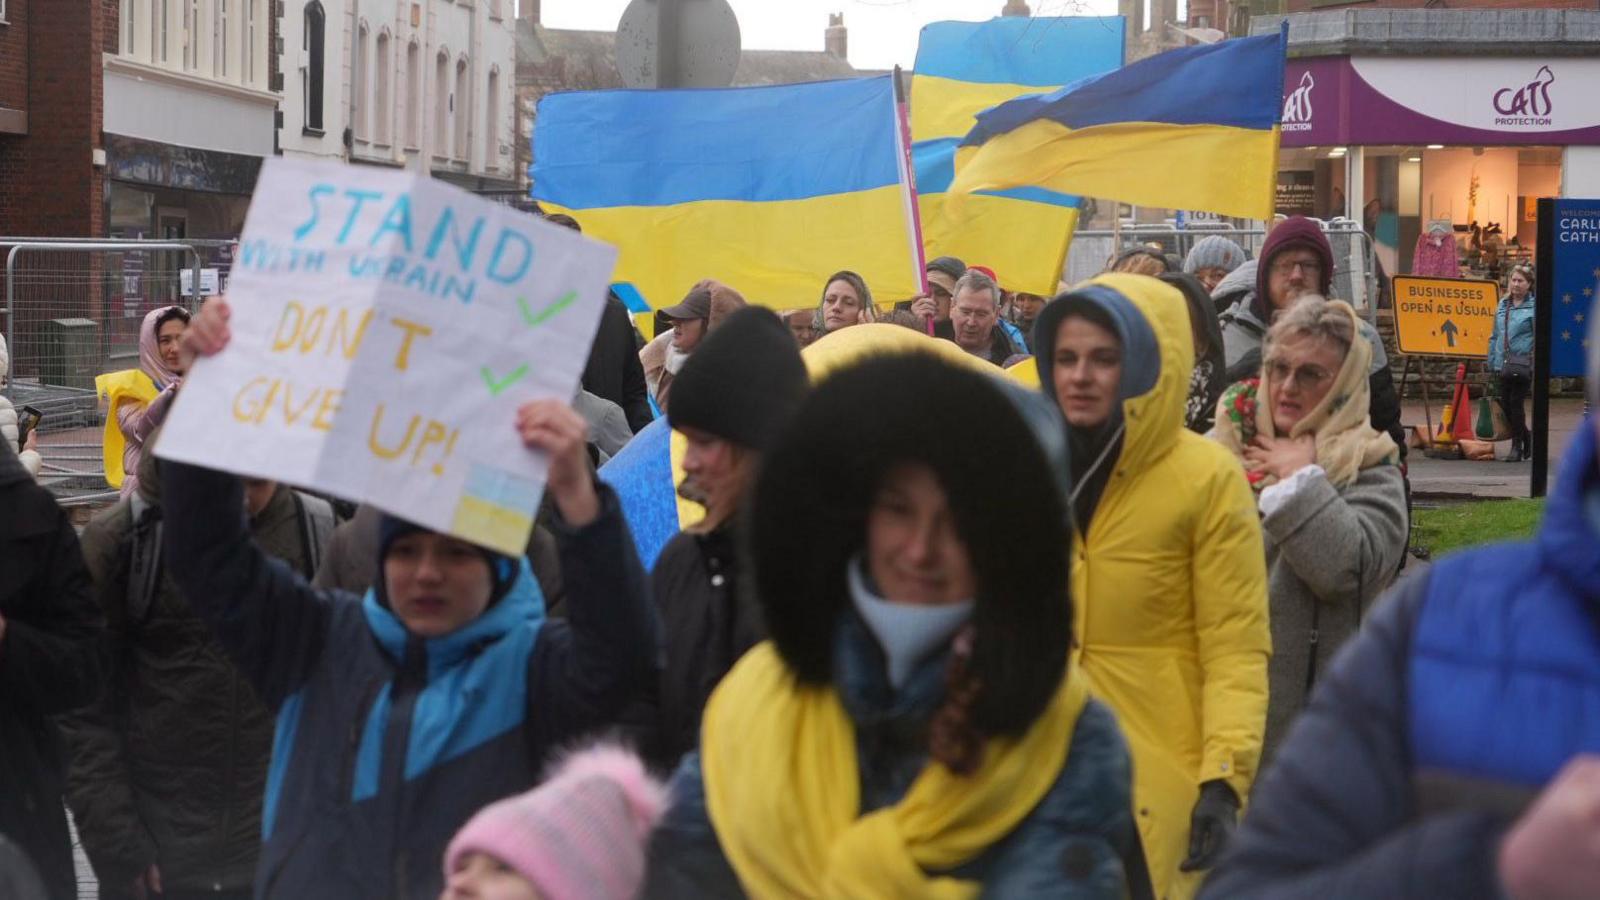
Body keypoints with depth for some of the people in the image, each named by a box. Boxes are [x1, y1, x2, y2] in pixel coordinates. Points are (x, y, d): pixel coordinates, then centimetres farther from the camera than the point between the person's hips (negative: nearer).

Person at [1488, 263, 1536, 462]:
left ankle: (1517, 447, 8)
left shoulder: (1534, 307, -6)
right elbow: (1495, 336, 18)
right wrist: (1492, 363, 15)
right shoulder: (1503, 305, 12)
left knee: (1515, 403, -4)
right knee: (1506, 405, 8)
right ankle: (1526, 441, 27)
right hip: (1504, 365, 6)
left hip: (1523, 365, -6)